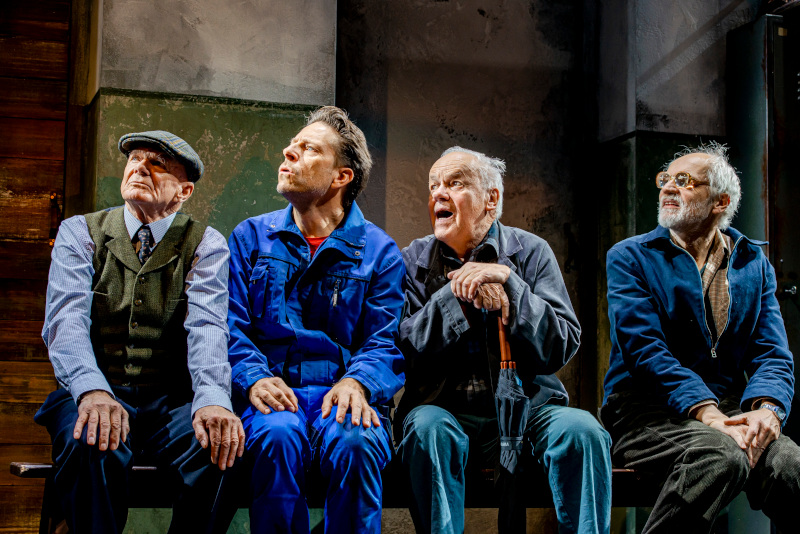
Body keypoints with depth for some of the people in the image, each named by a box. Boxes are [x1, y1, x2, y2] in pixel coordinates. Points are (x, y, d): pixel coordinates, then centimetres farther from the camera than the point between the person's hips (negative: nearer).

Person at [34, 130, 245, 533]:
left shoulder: (206, 245, 6)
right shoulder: (79, 233, 6)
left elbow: (207, 327, -11)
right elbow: (66, 318, -10)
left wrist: (212, 399, -34)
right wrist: (92, 390, -33)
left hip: (172, 404, 1)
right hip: (92, 396, 0)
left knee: (222, 446, -30)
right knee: (92, 445, -34)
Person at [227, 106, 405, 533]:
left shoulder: (379, 251, 10)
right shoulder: (251, 238, 15)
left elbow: (384, 341, 2)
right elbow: (231, 326, 7)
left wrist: (357, 383, -19)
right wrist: (254, 378, -13)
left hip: (340, 393, -1)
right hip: (273, 393, 1)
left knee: (354, 441, -35)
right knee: (279, 434, -34)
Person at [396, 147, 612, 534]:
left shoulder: (531, 252, 6)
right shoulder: (415, 261, 7)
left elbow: (561, 347, -5)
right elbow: (404, 350, -6)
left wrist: (509, 281, -15)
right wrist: (457, 293, -17)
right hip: (445, 409, 0)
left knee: (582, 431, -28)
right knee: (427, 428, -33)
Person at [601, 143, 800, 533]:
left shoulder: (754, 263, 17)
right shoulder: (630, 257, 6)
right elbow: (645, 350, -8)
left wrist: (767, 409, -16)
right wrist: (708, 415, -22)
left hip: (728, 411, 3)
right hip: (646, 411, -3)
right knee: (721, 455, -35)